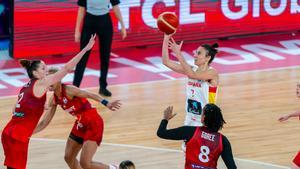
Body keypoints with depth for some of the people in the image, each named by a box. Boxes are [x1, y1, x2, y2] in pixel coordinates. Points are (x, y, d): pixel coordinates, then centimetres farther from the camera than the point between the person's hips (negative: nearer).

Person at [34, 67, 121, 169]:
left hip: (93, 123, -9)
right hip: (80, 125, 9)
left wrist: (106, 104, -44)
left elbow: (90, 95, -30)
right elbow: (45, 122, 12)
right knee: (69, 158, 16)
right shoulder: (54, 100, 5)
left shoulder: (68, 90, -19)